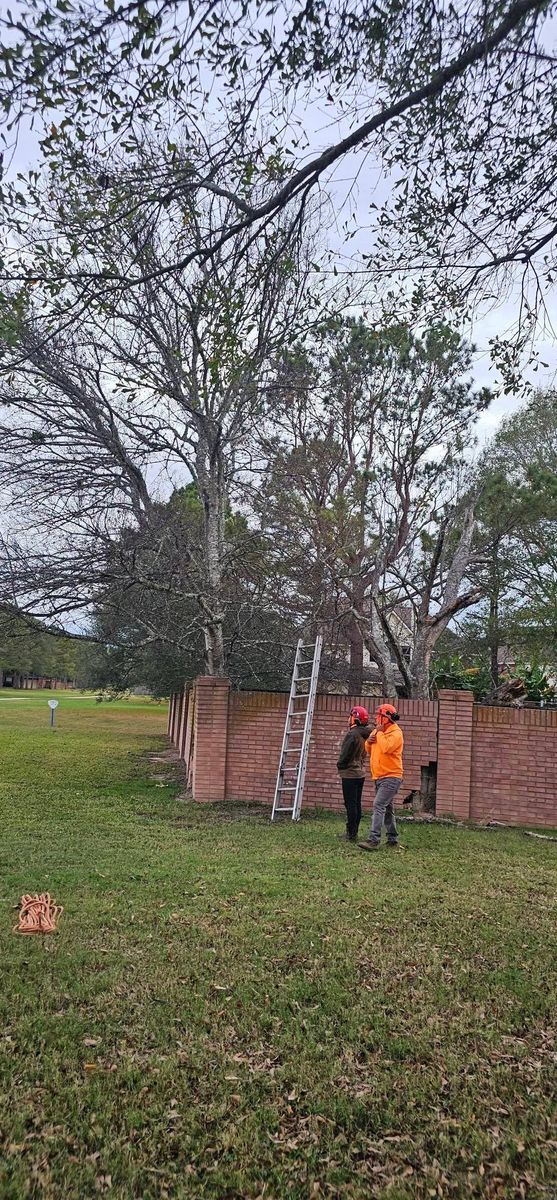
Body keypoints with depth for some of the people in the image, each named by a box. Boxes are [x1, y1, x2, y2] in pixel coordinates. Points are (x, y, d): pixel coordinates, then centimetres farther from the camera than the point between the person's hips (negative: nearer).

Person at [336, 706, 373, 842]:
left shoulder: (352, 734, -19)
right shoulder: (366, 734, 5)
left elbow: (345, 754, -16)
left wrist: (340, 765, 2)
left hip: (350, 773, -8)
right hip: (361, 773, 9)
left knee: (350, 804, -4)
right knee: (357, 804, 13)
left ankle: (351, 834, -1)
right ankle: (353, 832, 20)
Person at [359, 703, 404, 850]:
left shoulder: (395, 733, -13)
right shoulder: (378, 730, 14)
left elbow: (386, 747, -29)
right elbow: (369, 750, 20)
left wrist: (379, 733, -18)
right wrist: (369, 741, -1)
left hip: (391, 777, -9)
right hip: (379, 777, 9)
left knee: (379, 806, -18)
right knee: (387, 809, 16)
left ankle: (373, 840, -23)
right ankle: (393, 838, 26)